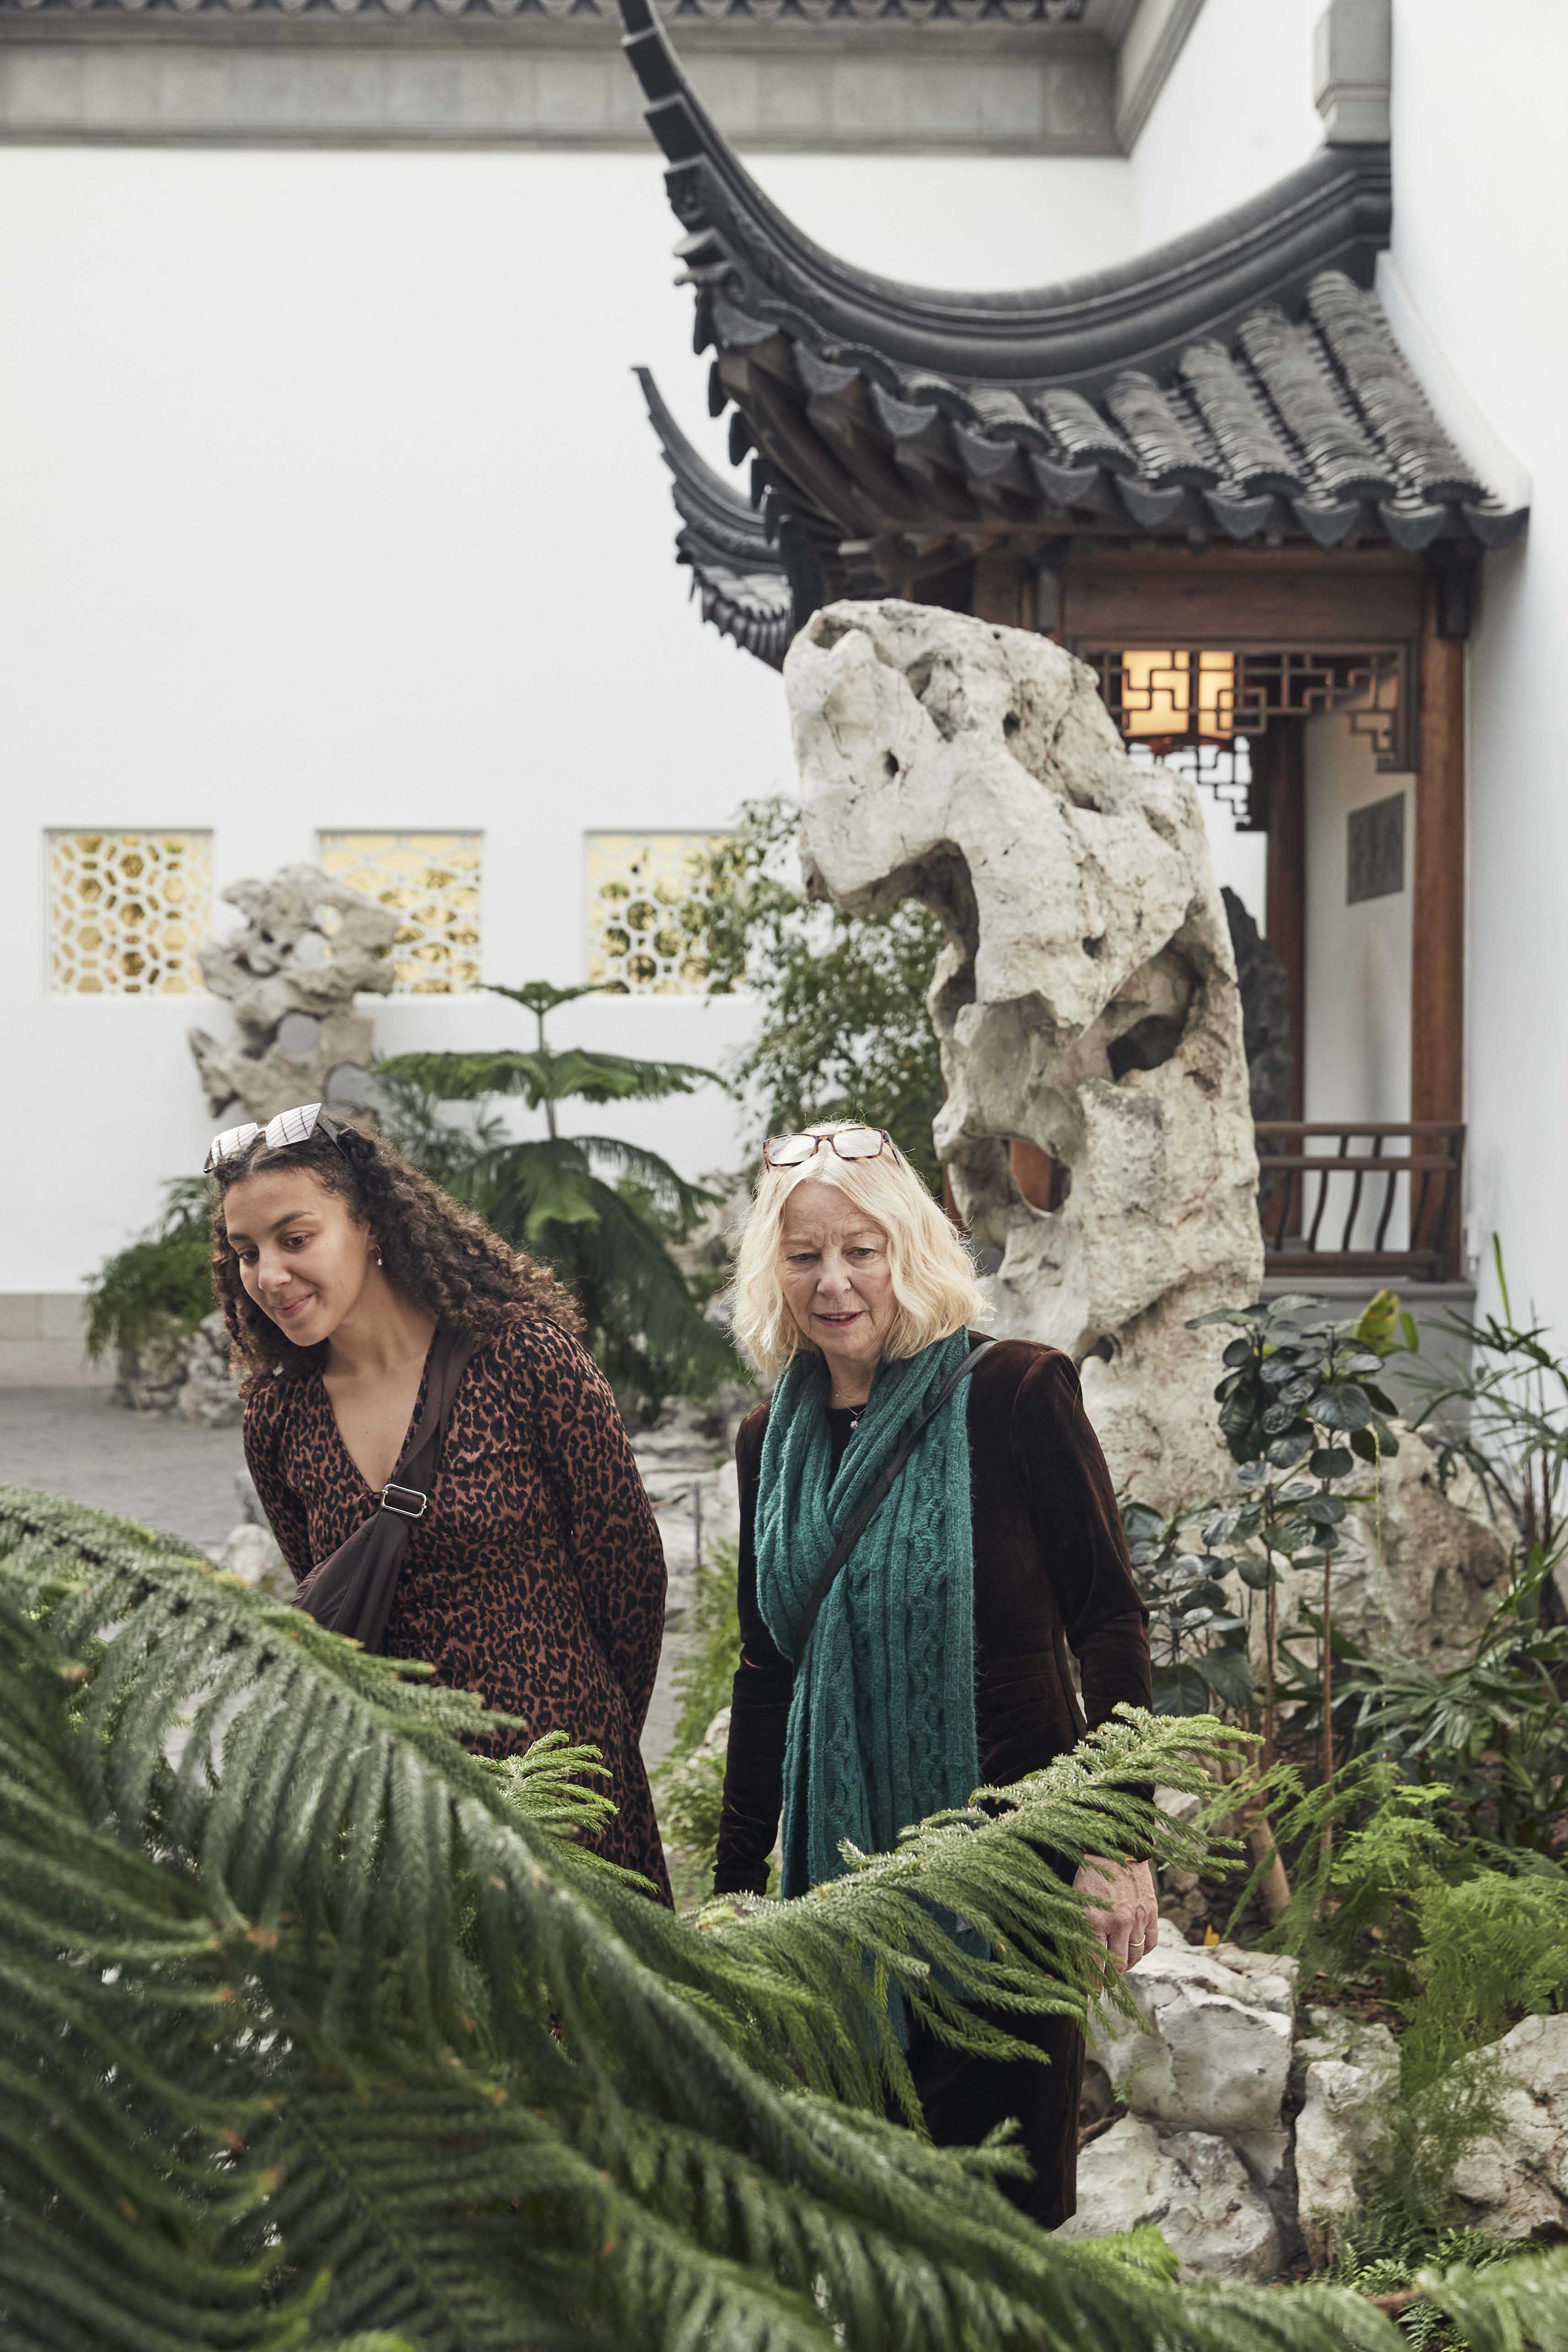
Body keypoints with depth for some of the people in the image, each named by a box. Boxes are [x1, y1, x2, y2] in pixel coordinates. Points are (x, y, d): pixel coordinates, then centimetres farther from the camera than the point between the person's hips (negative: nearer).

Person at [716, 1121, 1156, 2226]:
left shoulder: (1012, 1394, -9)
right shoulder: (774, 1441, 7)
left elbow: (1110, 1624, -8)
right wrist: (736, 1882, 13)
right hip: (844, 1851, 5)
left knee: (1003, 2186, 3)